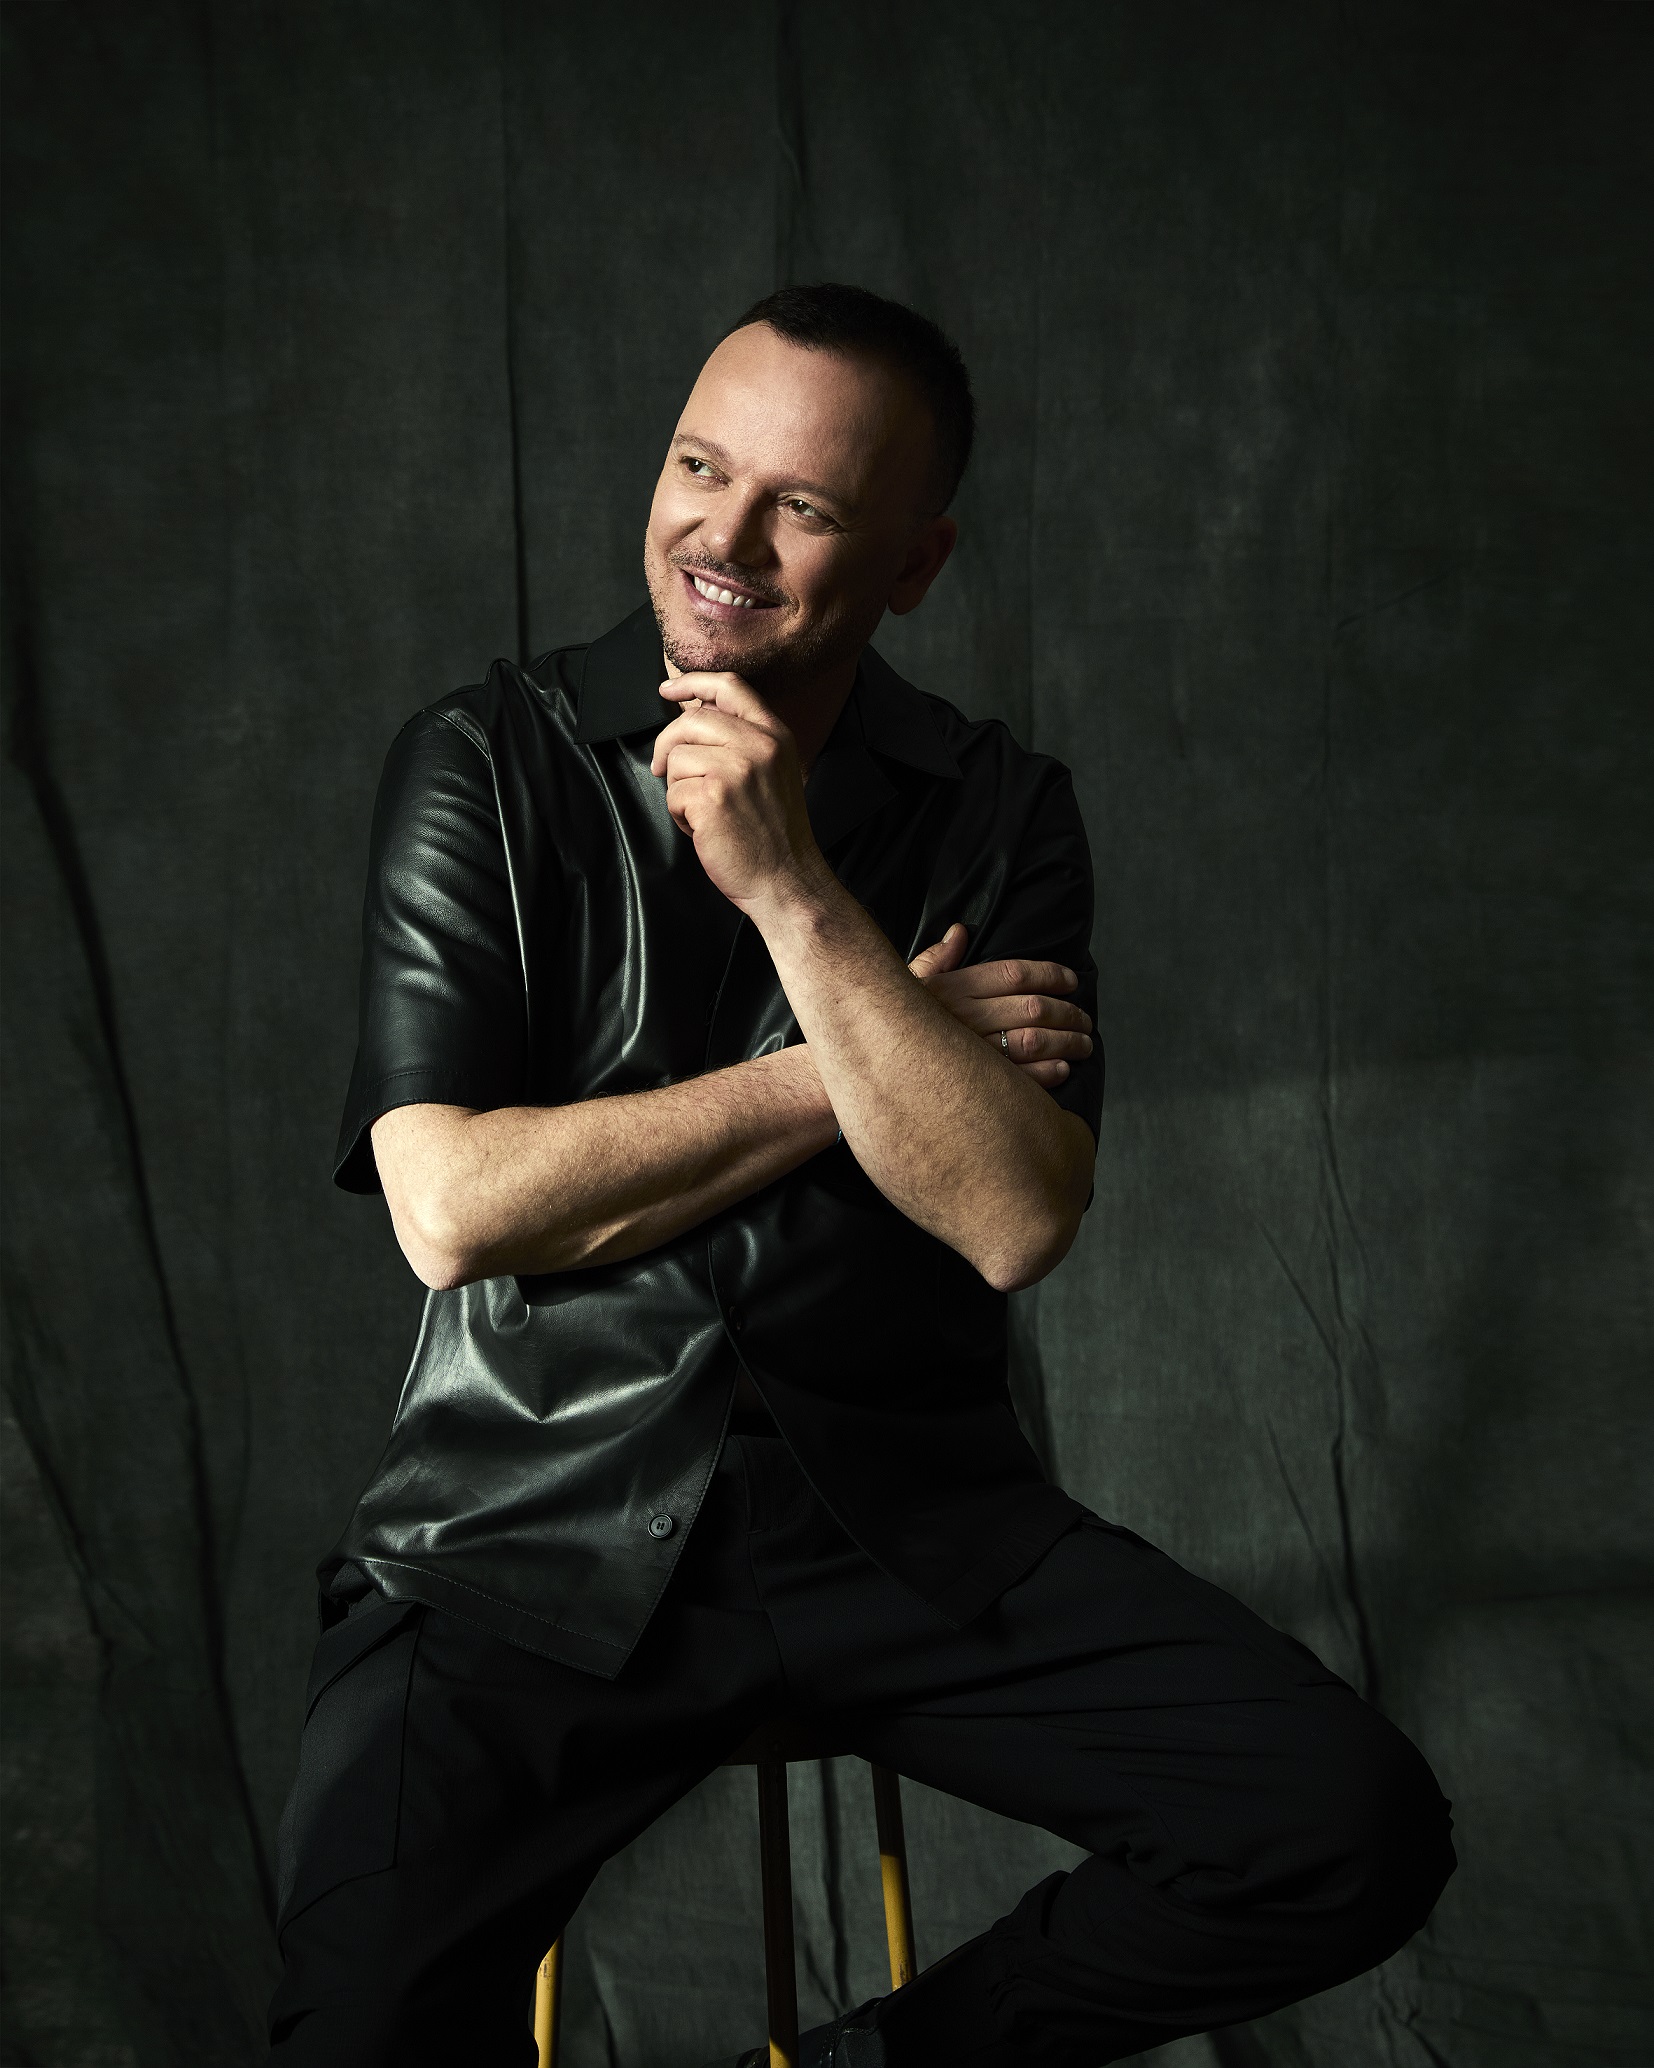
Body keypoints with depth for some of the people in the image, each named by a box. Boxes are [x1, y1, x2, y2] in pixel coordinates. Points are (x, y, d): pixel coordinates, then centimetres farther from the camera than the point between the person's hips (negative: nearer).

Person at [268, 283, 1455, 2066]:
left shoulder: (998, 813, 3)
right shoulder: (483, 766, -1)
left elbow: (1017, 1220, -9)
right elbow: (453, 1207, -11)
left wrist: (795, 893, -18)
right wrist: (868, 1056, -9)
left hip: (902, 1513, 2)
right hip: (540, 1519, -1)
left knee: (1357, 1834, -15)